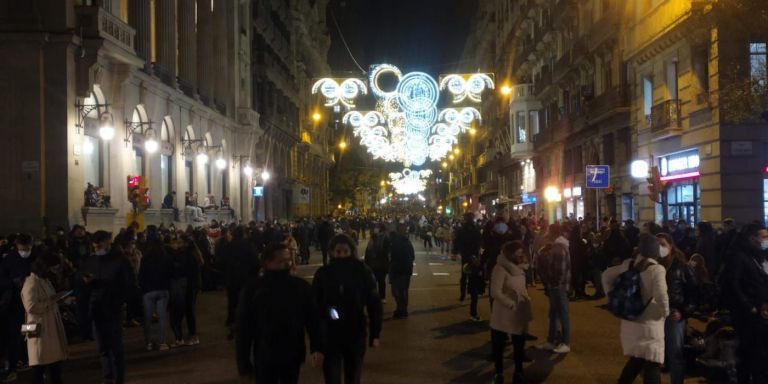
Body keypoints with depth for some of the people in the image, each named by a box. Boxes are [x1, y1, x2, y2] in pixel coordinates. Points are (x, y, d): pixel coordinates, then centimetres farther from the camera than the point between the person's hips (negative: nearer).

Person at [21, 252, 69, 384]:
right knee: (40, 365, -3)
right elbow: (31, 307, -25)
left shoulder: (45, 280, 16)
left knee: (55, 360, 13)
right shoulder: (31, 283, -16)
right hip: (40, 330, -9)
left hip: (52, 328, 9)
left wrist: (57, 298, 9)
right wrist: (52, 299, -20)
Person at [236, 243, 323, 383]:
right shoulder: (253, 289, -9)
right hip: (264, 358, -2)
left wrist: (317, 348, -8)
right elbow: (243, 326, -4)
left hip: (293, 357, 2)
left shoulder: (301, 286, -4)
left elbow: (313, 319, 1)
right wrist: (243, 361, -3)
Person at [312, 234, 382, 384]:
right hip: (329, 335, 0)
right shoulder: (323, 273, -6)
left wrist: (375, 334, -5)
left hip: (356, 334, 1)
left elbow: (374, 304, -3)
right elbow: (314, 304, -4)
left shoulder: (363, 272, -6)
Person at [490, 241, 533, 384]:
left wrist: (526, 300, 3)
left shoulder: (519, 268, 7)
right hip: (503, 314, -7)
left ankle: (518, 372, 29)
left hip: (519, 314, 7)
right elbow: (495, 292, -22)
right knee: (499, 345, 8)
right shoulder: (500, 268, -17)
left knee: (519, 345, 15)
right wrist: (512, 304, -21)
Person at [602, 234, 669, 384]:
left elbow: (606, 275, 14)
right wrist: (665, 312, -6)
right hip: (649, 325, -7)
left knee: (636, 360, 24)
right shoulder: (657, 269, -15)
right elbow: (661, 297, -25)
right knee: (652, 366, 0)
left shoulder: (628, 264, 4)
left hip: (630, 321, 7)